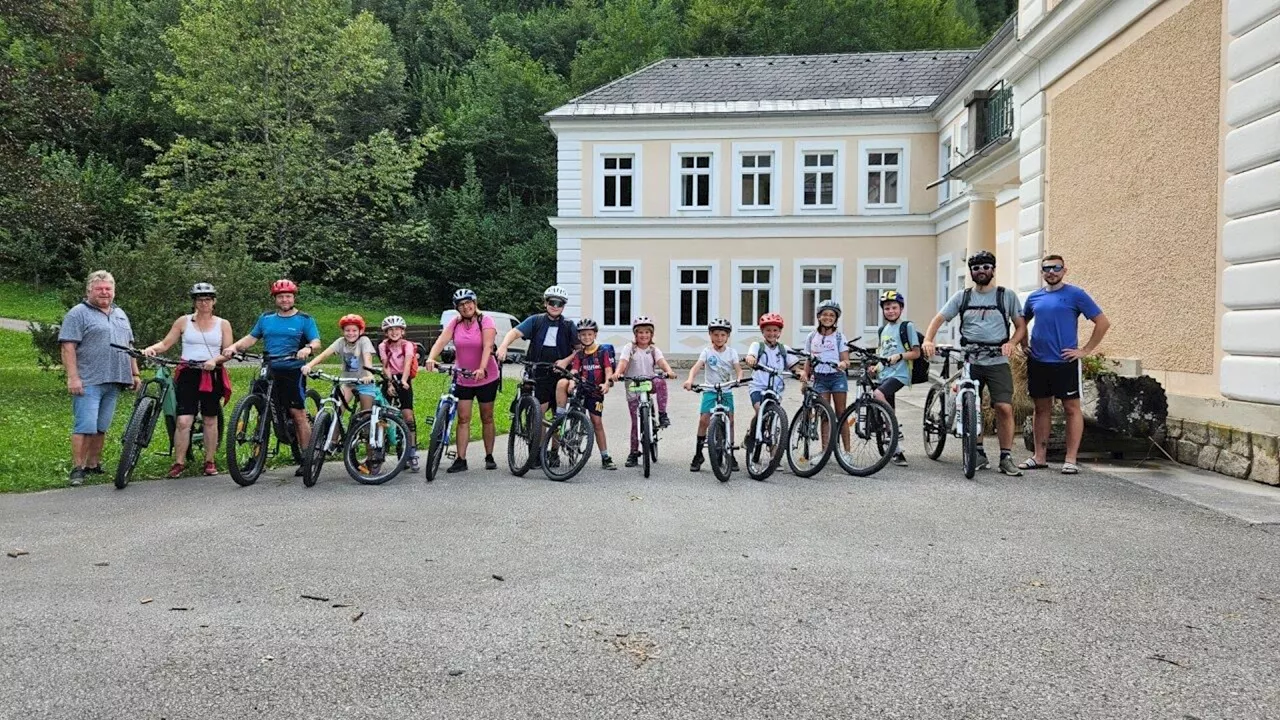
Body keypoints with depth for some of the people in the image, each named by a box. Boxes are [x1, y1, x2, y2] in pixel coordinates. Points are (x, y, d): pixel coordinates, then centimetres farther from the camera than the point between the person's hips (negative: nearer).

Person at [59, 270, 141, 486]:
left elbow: (129, 346, 23)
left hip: (113, 382, 6)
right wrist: (72, 377, -16)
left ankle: (94, 465, 17)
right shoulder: (78, 313, -2)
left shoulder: (120, 315, 19)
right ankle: (77, 469, -4)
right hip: (88, 382, -6)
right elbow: (68, 347, -9)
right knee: (85, 426, -9)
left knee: (101, 428, 10)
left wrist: (135, 374, 17)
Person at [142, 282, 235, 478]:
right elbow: (165, 344, 5)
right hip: (188, 374, -1)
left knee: (210, 420, 7)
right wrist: (151, 348, -15)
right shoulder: (184, 321, 9)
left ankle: (210, 461, 15)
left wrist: (215, 360, -17)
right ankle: (179, 462, -1)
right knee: (184, 420, -9)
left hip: (212, 375, 1)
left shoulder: (223, 324, 8)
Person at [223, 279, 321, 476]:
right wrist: (233, 347, -3)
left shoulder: (304, 319, 3)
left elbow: (316, 341, -6)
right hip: (268, 372, 4)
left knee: (298, 414, -6)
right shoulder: (266, 318, 16)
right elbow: (251, 338, 15)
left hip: (293, 372, -4)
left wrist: (308, 348, -29)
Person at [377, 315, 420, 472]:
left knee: (408, 416, -12)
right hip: (390, 381, 2)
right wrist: (390, 382, -23)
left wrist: (403, 380, -38)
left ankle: (412, 453, -10)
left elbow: (407, 363, -21)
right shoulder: (383, 346, 0)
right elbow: (385, 366, -7)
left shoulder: (407, 345, -6)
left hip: (404, 381, -2)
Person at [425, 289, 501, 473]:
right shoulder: (455, 323, -1)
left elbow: (487, 347, -25)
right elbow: (441, 341, -16)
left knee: (487, 418, 8)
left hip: (487, 378, -3)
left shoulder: (485, 321, -11)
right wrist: (431, 358, -36)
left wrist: (482, 369, -40)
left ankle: (489, 457, 20)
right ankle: (460, 459, 2)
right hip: (463, 379, 3)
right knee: (463, 418, 0)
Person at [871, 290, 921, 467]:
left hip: (899, 373, -7)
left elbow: (916, 352, -3)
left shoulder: (907, 326, 0)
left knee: (879, 394, -33)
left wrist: (899, 356, -18)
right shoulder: (883, 329, 19)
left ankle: (896, 427, -17)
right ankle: (898, 452, 12)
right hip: (883, 374, 7)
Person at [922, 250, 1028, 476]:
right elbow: (939, 319, 3)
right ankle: (979, 454, 19)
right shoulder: (962, 297, 8)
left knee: (1004, 408, -11)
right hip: (969, 362, 2)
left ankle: (1006, 457, 0)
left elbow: (1021, 326, 7)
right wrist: (928, 340, -15)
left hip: (997, 362, -2)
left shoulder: (1007, 296, 5)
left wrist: (1011, 343, -14)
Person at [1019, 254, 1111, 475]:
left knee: (1071, 409, 0)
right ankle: (1039, 457, 17)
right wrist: (1024, 345, 14)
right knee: (1041, 409, 10)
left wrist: (1085, 350, -9)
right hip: (1037, 363, 5)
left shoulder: (1075, 294, -4)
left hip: (1065, 362, -5)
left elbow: (1103, 322, -6)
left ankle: (1070, 459, 3)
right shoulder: (1034, 297, 9)